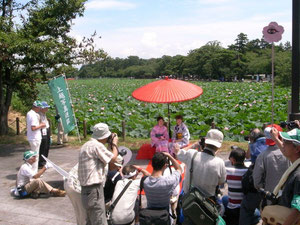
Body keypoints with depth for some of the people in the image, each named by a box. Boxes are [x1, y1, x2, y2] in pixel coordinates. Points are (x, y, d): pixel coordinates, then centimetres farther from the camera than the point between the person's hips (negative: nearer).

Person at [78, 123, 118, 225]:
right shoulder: (97, 145, -16)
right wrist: (114, 144, 4)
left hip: (86, 189, 10)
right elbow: (113, 159, -11)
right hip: (94, 190, -10)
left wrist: (110, 145, 17)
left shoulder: (86, 145, 16)